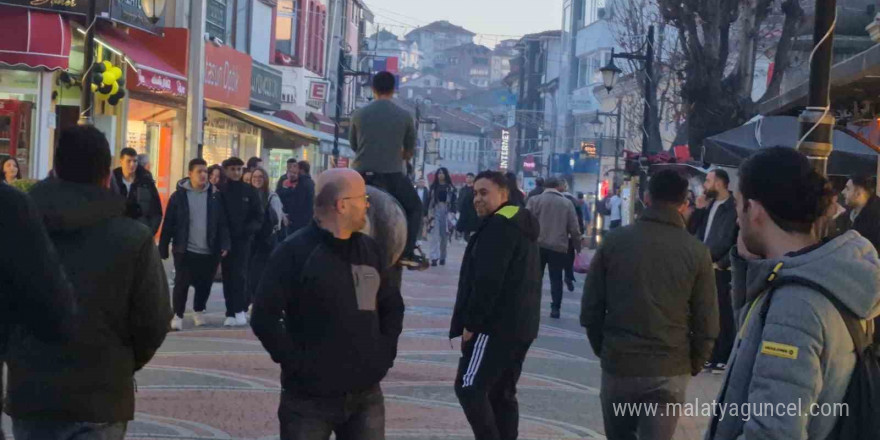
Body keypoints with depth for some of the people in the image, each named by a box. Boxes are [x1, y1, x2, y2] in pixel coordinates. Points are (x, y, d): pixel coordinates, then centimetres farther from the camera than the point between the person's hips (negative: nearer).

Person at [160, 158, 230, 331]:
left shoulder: (215, 195, 4)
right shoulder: (178, 196, -2)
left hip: (209, 251, 2)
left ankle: (199, 311, 32)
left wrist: (225, 244, -7)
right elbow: (168, 225, -1)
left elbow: (222, 223, 4)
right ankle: (177, 315, 10)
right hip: (185, 250, -2)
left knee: (205, 284, 11)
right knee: (182, 283, -4)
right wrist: (163, 249, -3)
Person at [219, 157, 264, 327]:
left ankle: (240, 310, -7)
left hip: (243, 239, -1)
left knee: (239, 274, -12)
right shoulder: (221, 191, 4)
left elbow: (258, 216, 5)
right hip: (226, 240, 2)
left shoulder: (249, 191, 4)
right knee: (228, 276, 4)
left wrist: (249, 229, -11)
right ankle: (231, 313, 9)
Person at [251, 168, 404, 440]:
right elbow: (264, 317, -14)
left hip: (366, 396, 5)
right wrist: (295, 361, -16)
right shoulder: (295, 252, -10)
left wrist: (385, 351, 8)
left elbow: (392, 306, 20)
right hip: (309, 399, -5)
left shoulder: (370, 250, 9)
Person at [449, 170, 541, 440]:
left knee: (469, 387, -10)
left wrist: (471, 322, -16)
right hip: (520, 325, 10)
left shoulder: (499, 225, -12)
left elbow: (488, 279, -21)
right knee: (502, 393, 13)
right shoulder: (521, 225, 20)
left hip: (497, 325, -10)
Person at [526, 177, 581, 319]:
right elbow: (574, 228, -1)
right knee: (556, 278, 8)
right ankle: (555, 308, 3)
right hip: (559, 247, 0)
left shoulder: (535, 200, -2)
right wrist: (577, 238, 20)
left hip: (538, 245, 0)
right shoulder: (567, 203, 1)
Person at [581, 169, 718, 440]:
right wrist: (694, 365, 12)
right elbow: (706, 322, -4)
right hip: (670, 371, -1)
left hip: (618, 365, 1)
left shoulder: (614, 241, -1)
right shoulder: (696, 252, -4)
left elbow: (590, 309, 1)